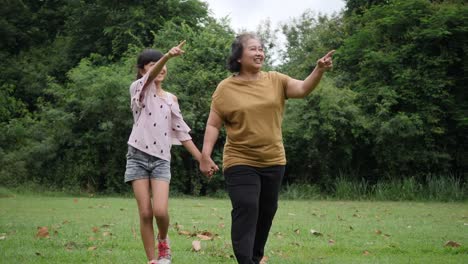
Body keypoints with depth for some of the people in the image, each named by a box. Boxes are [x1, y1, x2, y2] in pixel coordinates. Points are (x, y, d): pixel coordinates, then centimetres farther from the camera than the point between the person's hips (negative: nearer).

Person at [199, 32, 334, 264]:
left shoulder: (275, 80, 2)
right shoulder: (226, 88, -5)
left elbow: (303, 89, -11)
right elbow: (213, 124, -4)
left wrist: (319, 70, -29)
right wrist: (205, 156, -12)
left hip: (273, 161, 4)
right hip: (240, 163, -4)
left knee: (266, 212, 16)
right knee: (246, 210, -15)